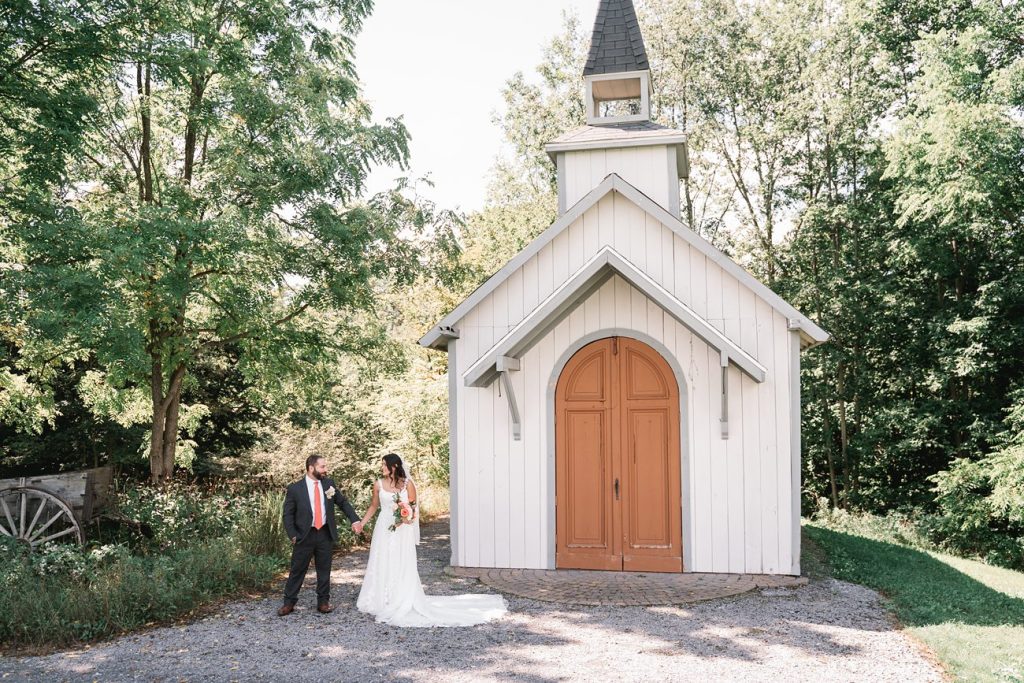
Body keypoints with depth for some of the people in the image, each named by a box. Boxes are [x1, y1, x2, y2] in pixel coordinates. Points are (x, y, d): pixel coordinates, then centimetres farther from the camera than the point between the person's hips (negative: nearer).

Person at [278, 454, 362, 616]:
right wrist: (293, 535, -10)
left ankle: (323, 602, 22)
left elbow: (343, 502, 9)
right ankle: (289, 602, 19)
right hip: (305, 536, -2)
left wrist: (355, 519, -2)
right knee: (297, 570, 6)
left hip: (325, 534, 3)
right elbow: (288, 514, -2)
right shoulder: (295, 489, -8)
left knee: (324, 570, 10)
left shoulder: (329, 484, 1)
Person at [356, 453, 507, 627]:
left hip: (402, 531, -2)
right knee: (382, 565, 5)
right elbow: (374, 506, 12)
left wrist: (408, 517, -17)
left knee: (402, 565, 2)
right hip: (384, 529, 2)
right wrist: (361, 523, 8)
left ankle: (402, 602, 13)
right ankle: (382, 601, 16)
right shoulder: (378, 484, 2)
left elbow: (413, 507, 1)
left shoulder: (407, 483, -4)